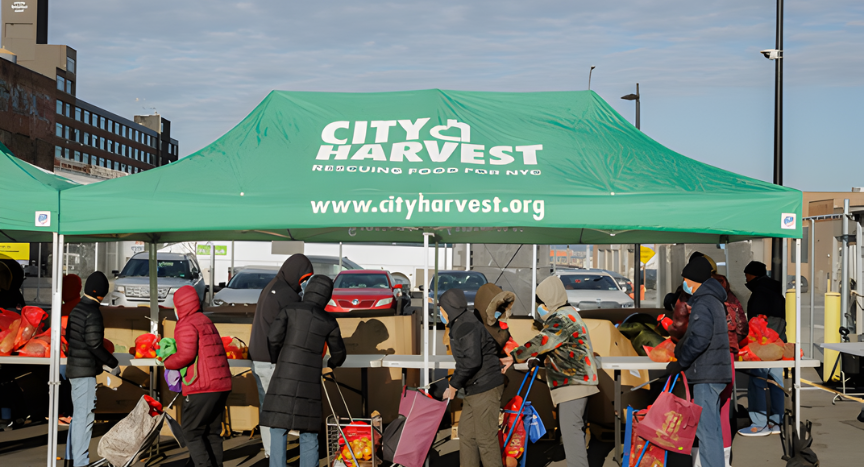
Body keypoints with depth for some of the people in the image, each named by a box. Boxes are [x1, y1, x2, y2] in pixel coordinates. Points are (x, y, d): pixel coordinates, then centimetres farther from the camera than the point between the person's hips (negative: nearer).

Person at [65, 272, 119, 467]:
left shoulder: (77, 309, 11)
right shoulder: (93, 313, -17)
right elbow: (94, 343, -21)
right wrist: (112, 363, -10)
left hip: (74, 368, 10)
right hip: (85, 371, -10)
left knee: (78, 415, 18)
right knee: (85, 416, -6)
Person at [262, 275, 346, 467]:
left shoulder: (289, 310, 0)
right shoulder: (329, 322, 6)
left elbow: (273, 339, -9)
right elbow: (339, 354, 16)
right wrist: (332, 364, 41)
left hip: (285, 379, -1)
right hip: (310, 383, 1)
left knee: (278, 432, 4)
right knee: (309, 434, 11)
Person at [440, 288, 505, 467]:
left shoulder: (466, 327, -17)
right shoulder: (459, 326, 15)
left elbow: (471, 361, -26)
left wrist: (454, 385, -17)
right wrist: (456, 383, 14)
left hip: (485, 390, -11)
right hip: (473, 390, 11)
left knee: (486, 439, -5)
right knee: (466, 434, 15)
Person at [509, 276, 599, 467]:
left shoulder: (563, 319, -16)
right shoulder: (566, 315, 18)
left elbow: (542, 341, -24)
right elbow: (548, 343, 20)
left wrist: (514, 356, -19)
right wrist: (537, 359, 4)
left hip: (573, 383, -11)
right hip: (574, 381, 11)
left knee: (570, 430, -13)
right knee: (574, 429, 15)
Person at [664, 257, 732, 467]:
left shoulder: (703, 303, -15)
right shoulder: (714, 301, 17)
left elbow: (699, 339, -24)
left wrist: (680, 363, -15)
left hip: (707, 375, -11)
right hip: (716, 372, 11)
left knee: (705, 429, -8)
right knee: (712, 428, 16)